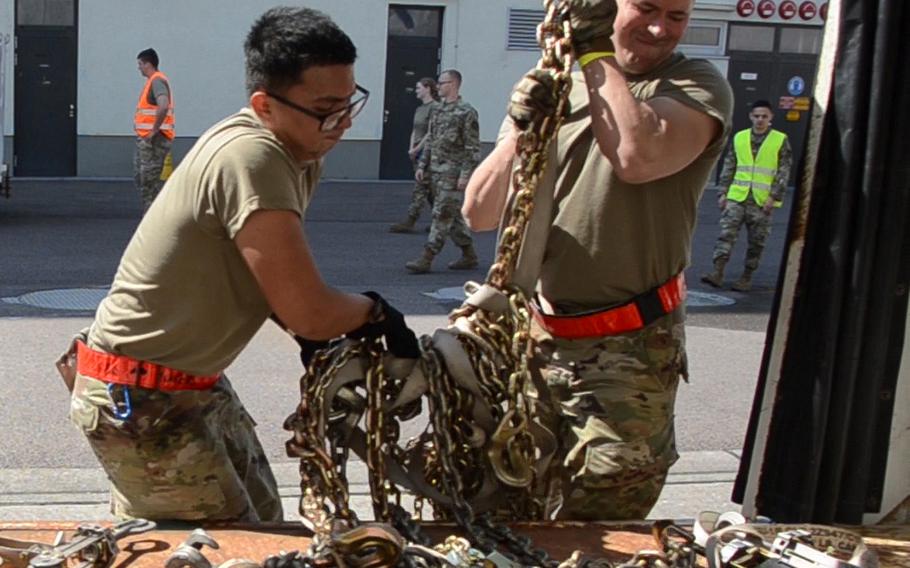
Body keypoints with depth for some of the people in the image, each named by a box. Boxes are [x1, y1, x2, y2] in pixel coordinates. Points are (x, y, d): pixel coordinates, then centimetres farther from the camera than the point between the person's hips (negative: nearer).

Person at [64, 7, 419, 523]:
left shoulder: (298, 152, 2)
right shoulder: (250, 157, -27)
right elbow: (312, 314, -27)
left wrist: (318, 333, -3)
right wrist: (378, 312, -7)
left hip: (197, 383, 9)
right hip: (140, 399, -9)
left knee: (262, 523, 16)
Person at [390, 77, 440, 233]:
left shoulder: (435, 108, -11)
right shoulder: (419, 109, 16)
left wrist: (416, 149, -13)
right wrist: (411, 149, 1)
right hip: (417, 152, 9)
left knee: (420, 188, -8)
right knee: (429, 190, 11)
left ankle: (410, 222, -9)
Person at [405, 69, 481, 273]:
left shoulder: (466, 112, -9)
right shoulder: (438, 111, 14)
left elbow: (473, 147, -13)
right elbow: (430, 142, 19)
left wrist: (465, 174, -18)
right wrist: (422, 166, 12)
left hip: (452, 173, -8)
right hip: (435, 171, 8)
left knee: (442, 216, -8)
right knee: (453, 216, 13)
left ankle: (426, 259, -10)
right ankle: (469, 256, 23)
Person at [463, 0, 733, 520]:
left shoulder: (697, 85, -2)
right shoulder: (556, 91, 9)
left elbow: (638, 158, -25)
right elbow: (479, 215, 3)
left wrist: (597, 54, -14)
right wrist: (519, 131, -13)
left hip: (629, 354, -4)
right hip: (533, 340, 4)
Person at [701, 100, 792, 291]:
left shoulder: (781, 140, 1)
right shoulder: (739, 138, 9)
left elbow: (784, 172, -1)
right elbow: (728, 167, 12)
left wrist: (774, 196, -10)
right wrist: (723, 192, 6)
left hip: (762, 201, -2)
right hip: (736, 197, 2)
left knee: (756, 242, 4)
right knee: (726, 234, -9)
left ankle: (746, 278, 14)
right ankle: (717, 273, -12)